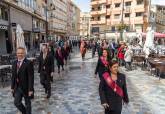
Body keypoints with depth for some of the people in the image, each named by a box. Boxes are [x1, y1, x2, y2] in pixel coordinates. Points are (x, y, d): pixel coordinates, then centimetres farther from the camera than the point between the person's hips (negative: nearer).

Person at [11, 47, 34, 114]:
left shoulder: (28, 63, -16)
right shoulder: (14, 63, 4)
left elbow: (31, 77, -17)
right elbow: (13, 76, 10)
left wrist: (30, 89, -18)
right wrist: (12, 87, 8)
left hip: (26, 87, -5)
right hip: (17, 87, 5)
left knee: (27, 103, 12)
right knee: (16, 102, 8)